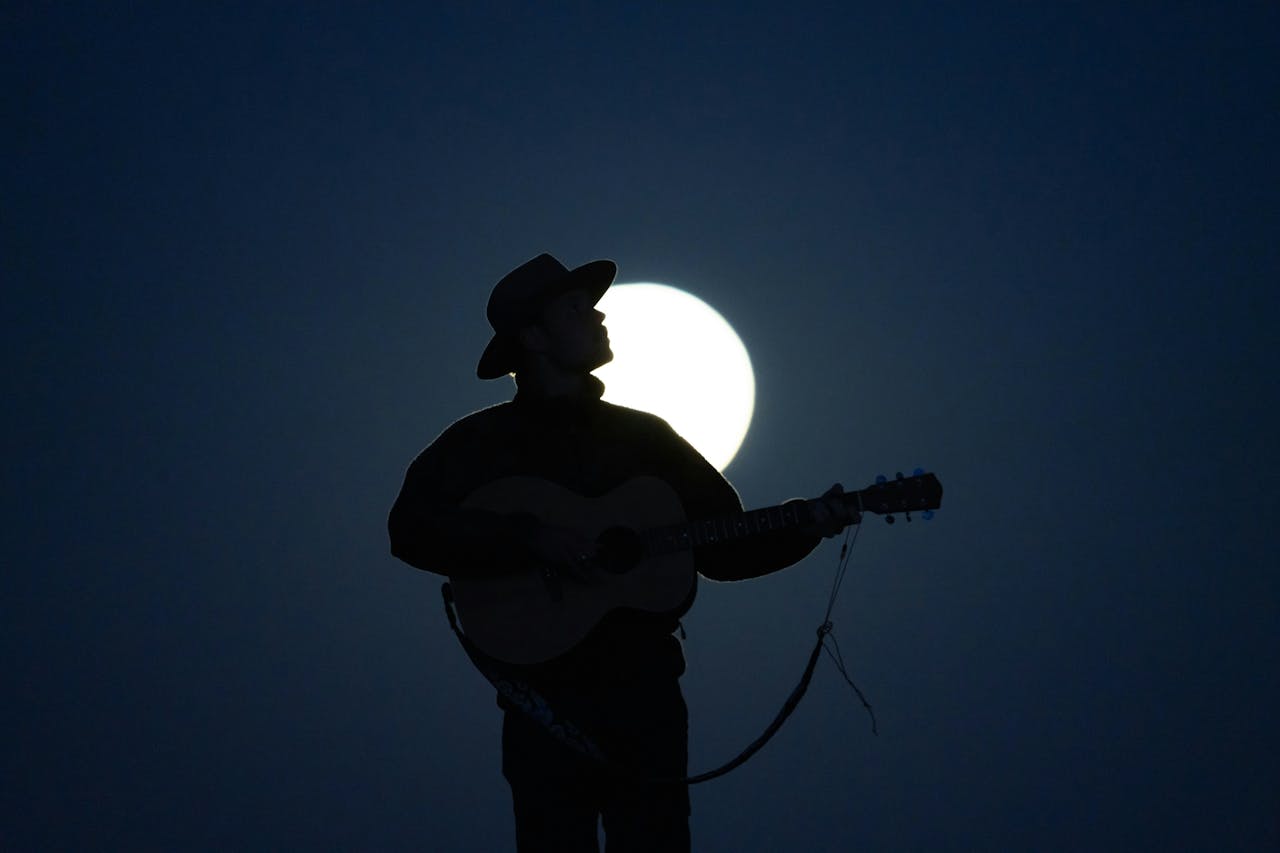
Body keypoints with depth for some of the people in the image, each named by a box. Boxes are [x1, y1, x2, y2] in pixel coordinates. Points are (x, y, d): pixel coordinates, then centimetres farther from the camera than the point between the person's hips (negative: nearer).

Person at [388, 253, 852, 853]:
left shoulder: (645, 434, 12)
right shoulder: (483, 440, 1)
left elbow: (723, 548, 12)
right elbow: (411, 527, -14)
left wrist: (804, 525, -4)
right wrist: (532, 537, -23)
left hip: (646, 694, 3)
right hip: (546, 701, -3)